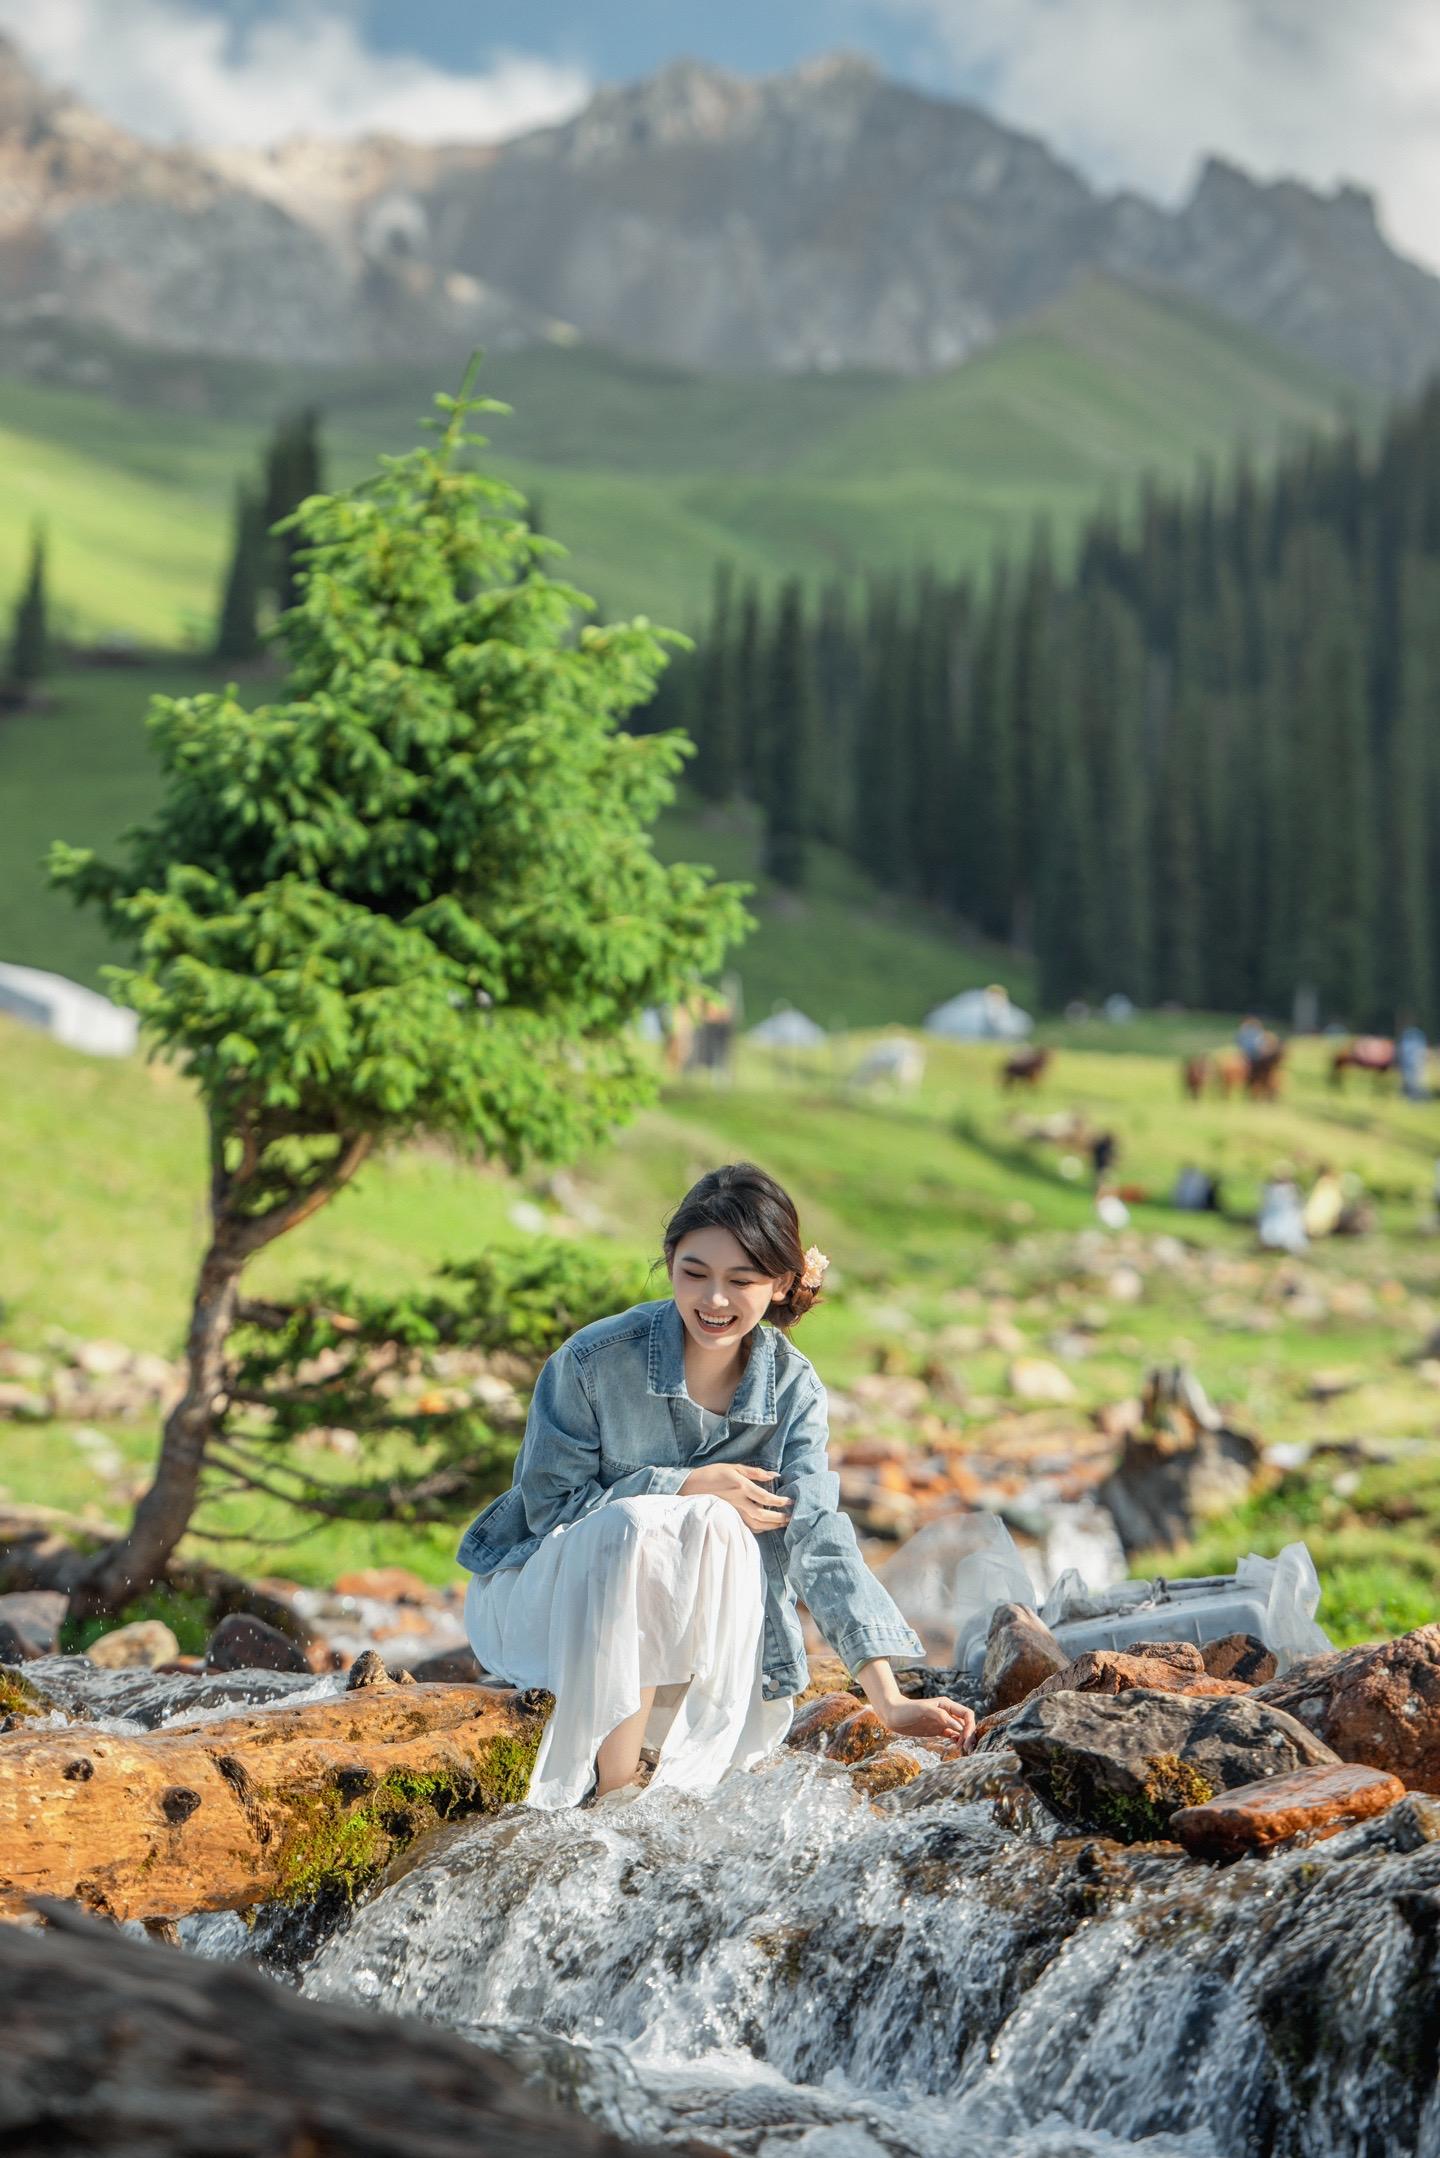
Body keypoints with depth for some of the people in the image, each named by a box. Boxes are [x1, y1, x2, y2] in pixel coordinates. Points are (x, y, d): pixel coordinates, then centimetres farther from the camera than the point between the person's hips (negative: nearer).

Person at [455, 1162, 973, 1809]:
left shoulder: (791, 1389, -9)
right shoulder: (593, 1360, -20)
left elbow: (819, 1540, -17)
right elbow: (547, 1505, -14)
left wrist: (888, 1697, -28)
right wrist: (685, 1487, -25)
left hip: (678, 1625, 3)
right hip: (536, 1598, -3)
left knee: (717, 1526, -30)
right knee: (641, 1524, -35)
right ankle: (614, 1789, -28)